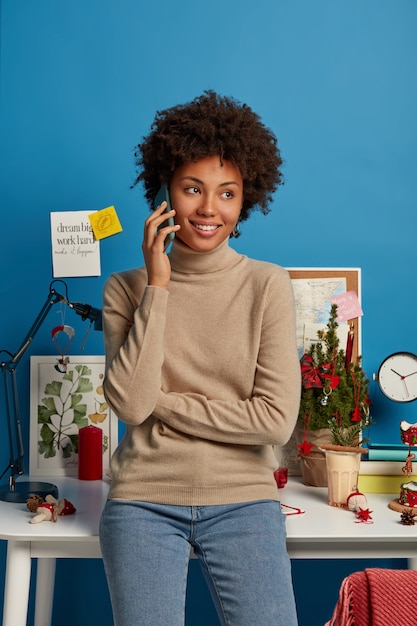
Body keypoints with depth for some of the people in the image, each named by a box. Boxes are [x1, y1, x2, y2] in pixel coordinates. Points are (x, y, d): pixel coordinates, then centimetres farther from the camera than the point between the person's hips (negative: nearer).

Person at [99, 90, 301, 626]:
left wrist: (160, 402, -7)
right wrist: (157, 288, -11)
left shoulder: (267, 286, 0)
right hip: (144, 500, 1)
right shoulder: (126, 289, 3)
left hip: (242, 500, 0)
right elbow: (129, 403, -11)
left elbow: (277, 418, -8)